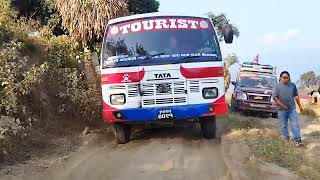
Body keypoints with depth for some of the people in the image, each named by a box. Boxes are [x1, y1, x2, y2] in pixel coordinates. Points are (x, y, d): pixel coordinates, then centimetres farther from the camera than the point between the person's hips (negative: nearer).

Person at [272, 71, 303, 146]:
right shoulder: (277, 86, -3)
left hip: (292, 109, 2)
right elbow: (275, 97, -9)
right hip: (282, 110, -2)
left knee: (295, 124, -3)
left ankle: (298, 140, -3)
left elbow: (296, 96, 15)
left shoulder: (293, 85, 7)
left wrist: (299, 105, 14)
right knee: (283, 125, 7)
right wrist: (282, 105, -16)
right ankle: (287, 139, 20)